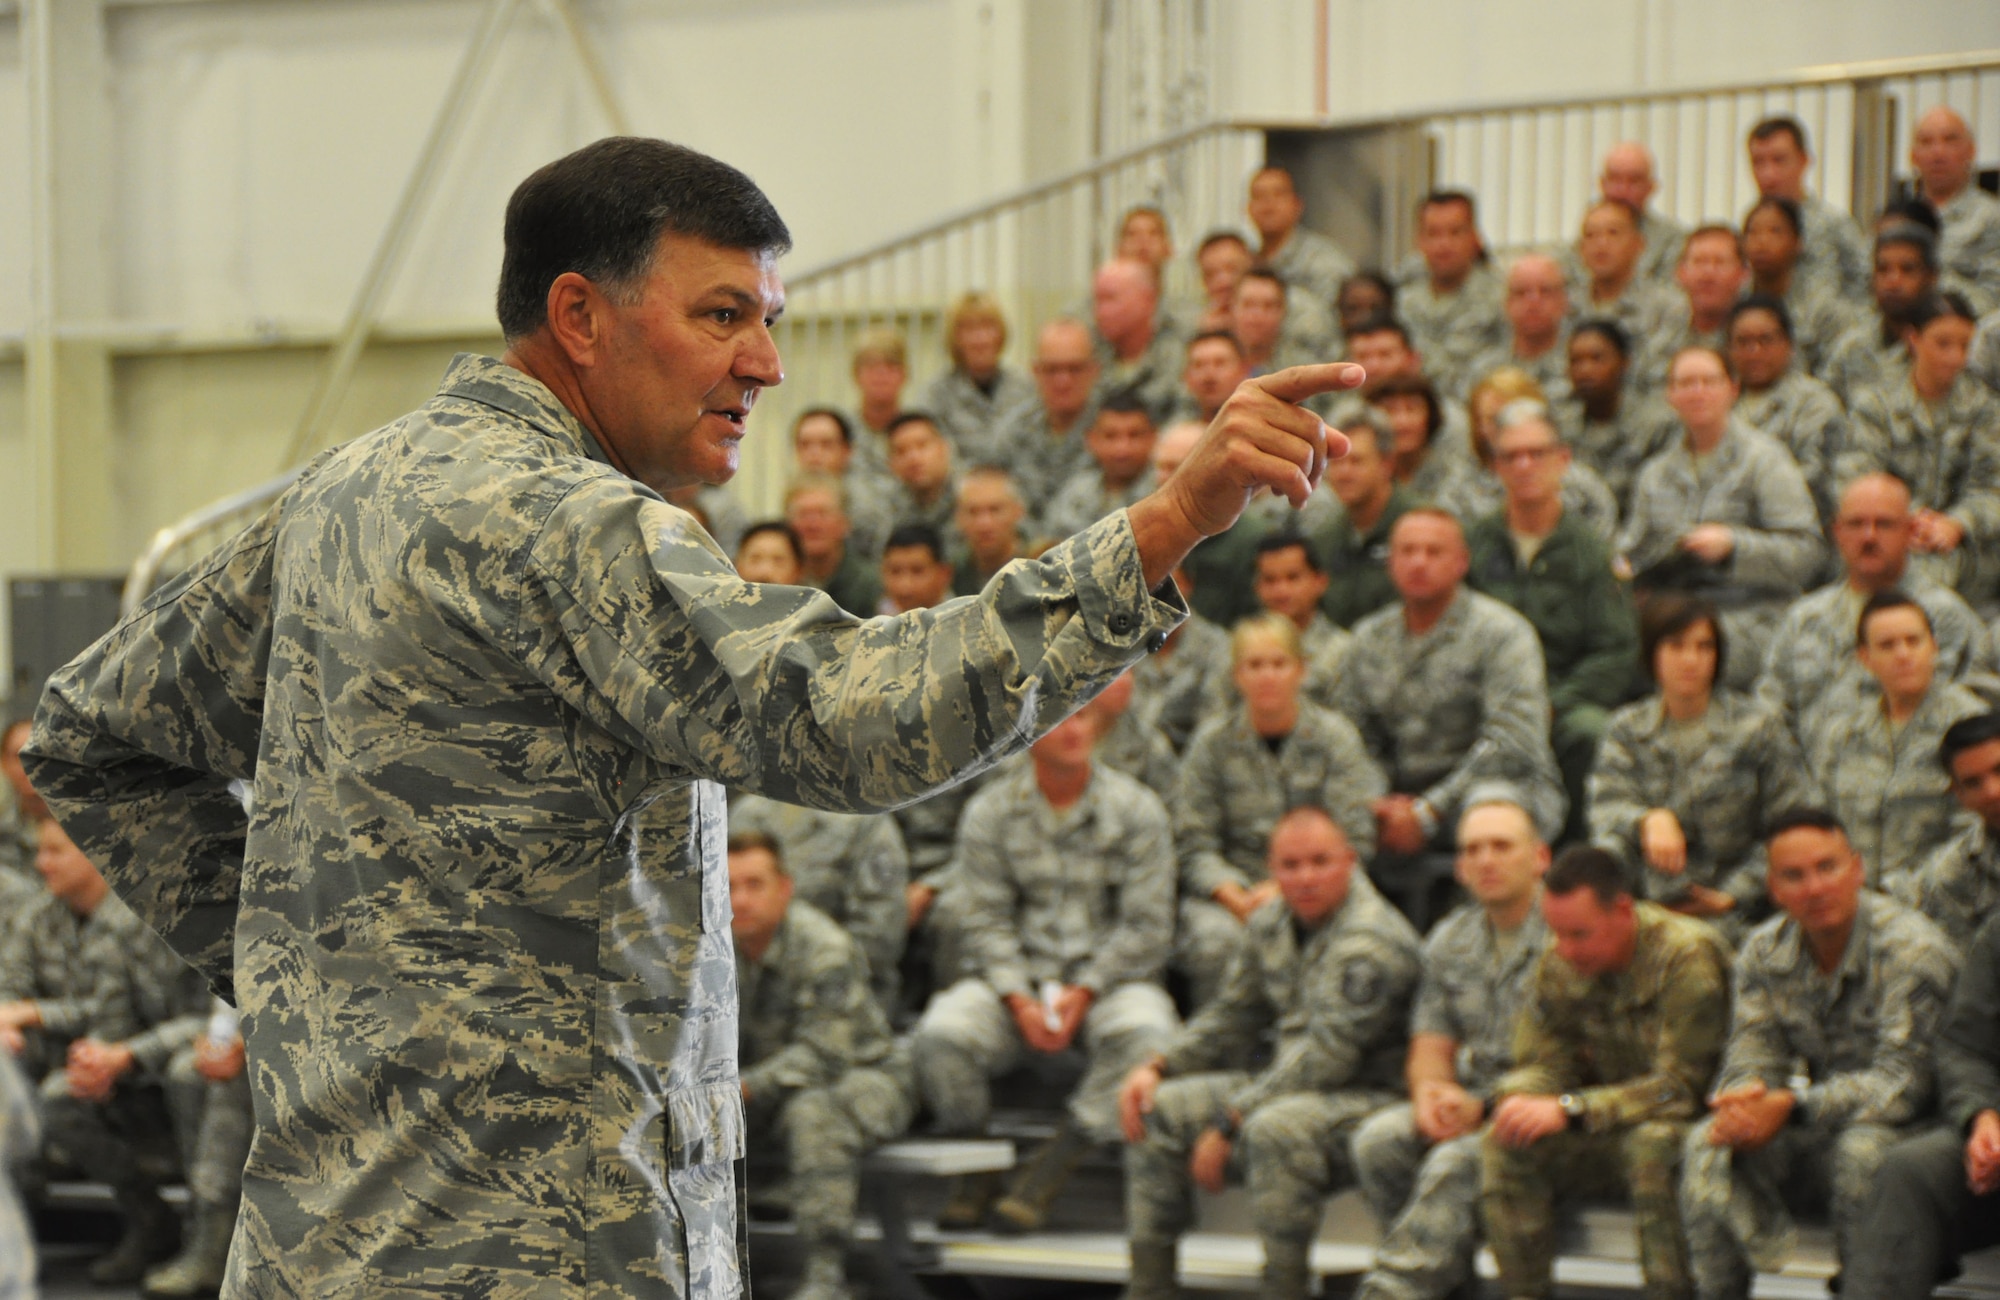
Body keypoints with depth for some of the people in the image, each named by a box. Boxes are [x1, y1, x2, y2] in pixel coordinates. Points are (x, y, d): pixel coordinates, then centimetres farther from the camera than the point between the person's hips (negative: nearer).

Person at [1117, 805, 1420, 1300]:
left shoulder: (1371, 942, -19)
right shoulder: (1269, 924, 9)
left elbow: (1326, 1055, -23)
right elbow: (1232, 1015, 22)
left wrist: (1227, 1125, -22)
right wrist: (1157, 1067, 5)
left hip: (1367, 1097, -9)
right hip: (1284, 1086, 9)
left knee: (1275, 1128, -38)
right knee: (1157, 1108, 1)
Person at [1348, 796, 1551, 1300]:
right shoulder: (1449, 941, 15)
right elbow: (1430, 1046, 18)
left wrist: (1484, 1106, -17)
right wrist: (1430, 1092, -6)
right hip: (1468, 1106, 6)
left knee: (1457, 1160, -33)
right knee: (1378, 1139, -22)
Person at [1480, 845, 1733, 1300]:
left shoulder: (1687, 956, -21)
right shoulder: (1559, 963, -2)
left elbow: (1681, 1086, -25)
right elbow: (1541, 1062, 5)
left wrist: (1568, 1110, -30)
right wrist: (1519, 1100, -21)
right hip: (1610, 1128, 5)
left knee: (1651, 1145, -38)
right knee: (1505, 1146, -18)